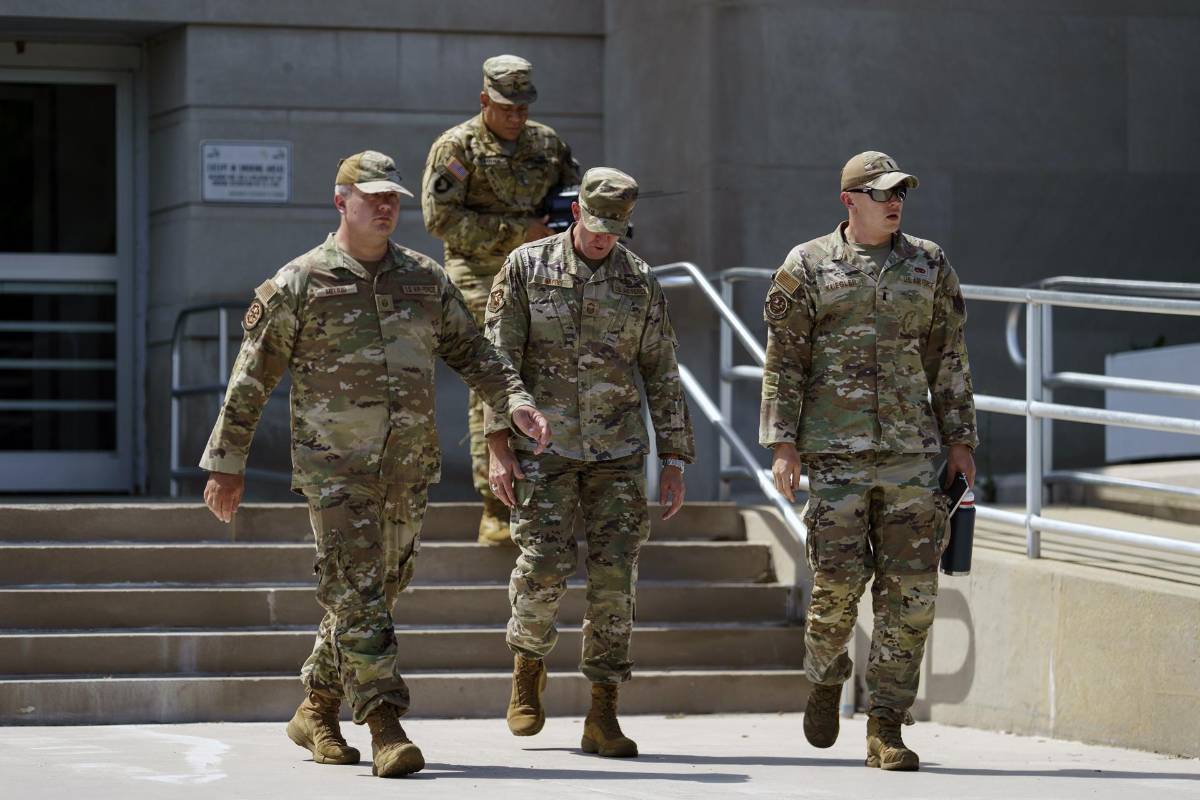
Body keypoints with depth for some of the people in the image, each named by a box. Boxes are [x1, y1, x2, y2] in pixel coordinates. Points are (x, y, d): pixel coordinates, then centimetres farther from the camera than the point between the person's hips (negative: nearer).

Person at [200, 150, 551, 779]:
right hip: (334, 467, -5)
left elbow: (470, 352, 14)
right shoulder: (298, 285, -4)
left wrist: (517, 403, -3)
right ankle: (386, 729, -18)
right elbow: (251, 379, 0)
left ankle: (317, 712, 27)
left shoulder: (425, 279, 9)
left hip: (408, 468, 5)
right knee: (357, 595, -13)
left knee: (371, 594, 12)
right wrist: (227, 462, 0)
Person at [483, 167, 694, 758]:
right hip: (544, 449, -2)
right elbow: (499, 359, -2)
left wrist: (674, 462, 5)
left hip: (617, 452, 2)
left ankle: (603, 716, 1)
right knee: (545, 568, -11)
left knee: (614, 576, -4)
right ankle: (528, 667, 19)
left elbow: (662, 376, 9)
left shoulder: (640, 283, 5)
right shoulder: (527, 267, 0)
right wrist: (499, 447, -9)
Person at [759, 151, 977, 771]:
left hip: (912, 452, 2)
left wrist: (959, 441, 8)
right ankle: (826, 678, 24)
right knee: (838, 578, -7)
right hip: (836, 452, -2)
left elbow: (949, 359, 14)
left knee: (911, 589, -3)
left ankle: (886, 730, 2)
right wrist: (782, 442, -5)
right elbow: (783, 361, 3)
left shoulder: (929, 265, 10)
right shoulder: (808, 267, 3)